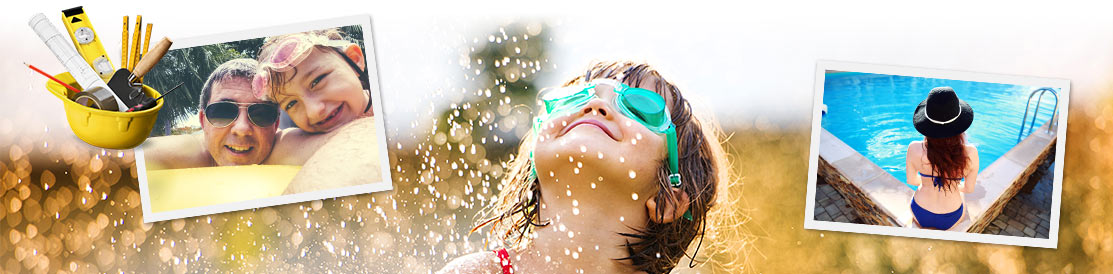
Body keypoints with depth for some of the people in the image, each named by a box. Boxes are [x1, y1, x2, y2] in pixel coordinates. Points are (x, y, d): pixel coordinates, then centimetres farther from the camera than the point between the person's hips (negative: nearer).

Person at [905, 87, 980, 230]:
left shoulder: (915, 149, -27)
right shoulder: (970, 153, -27)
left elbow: (911, 180, -7)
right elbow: (969, 188, -10)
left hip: (921, 216, 0)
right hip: (952, 218, 0)